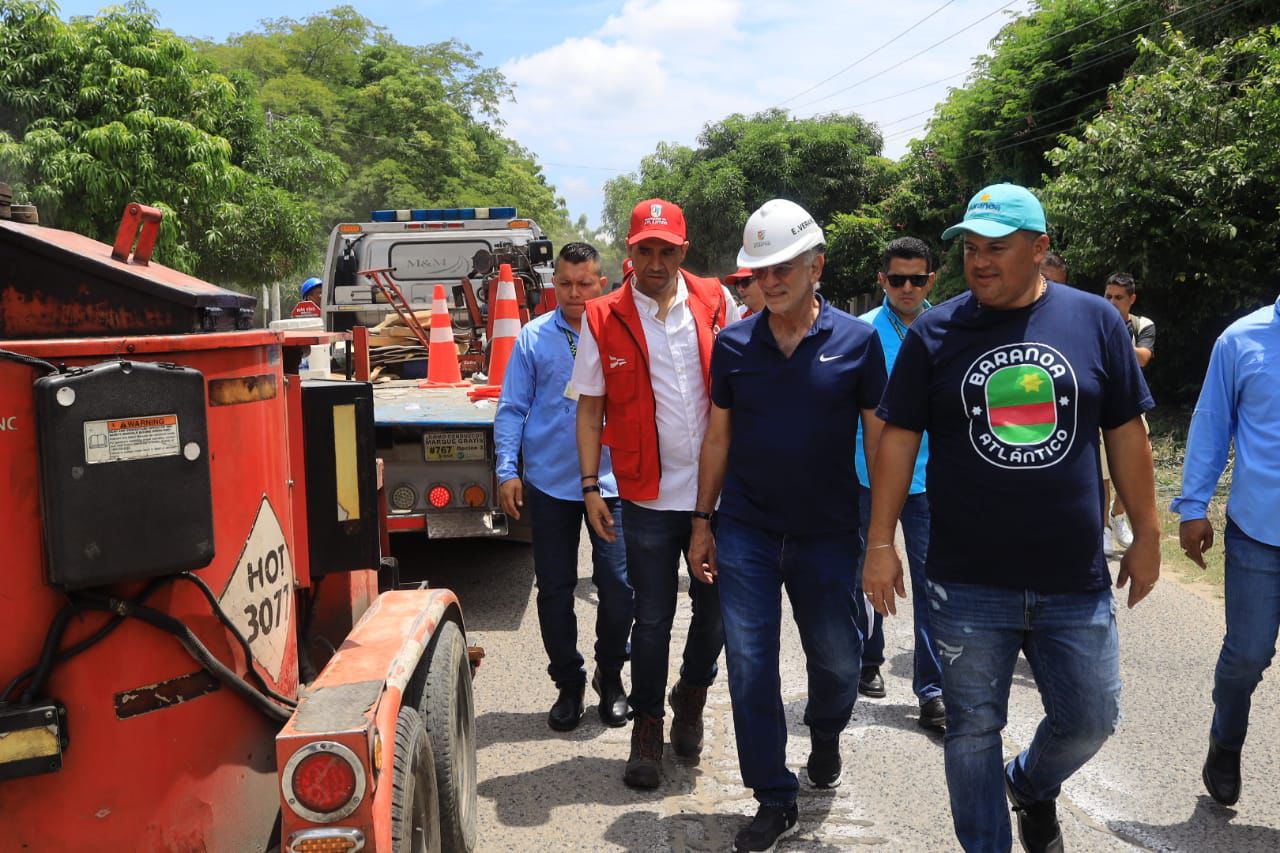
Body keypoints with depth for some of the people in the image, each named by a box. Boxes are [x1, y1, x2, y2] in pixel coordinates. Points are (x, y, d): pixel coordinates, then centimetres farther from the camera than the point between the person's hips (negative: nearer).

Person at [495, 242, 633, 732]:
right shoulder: (533, 338, 3)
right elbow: (512, 409, 4)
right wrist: (507, 470, -4)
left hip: (611, 480, -1)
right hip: (549, 484, 1)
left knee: (618, 586, 2)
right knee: (554, 588, 9)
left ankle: (610, 676, 26)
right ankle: (568, 684, 26)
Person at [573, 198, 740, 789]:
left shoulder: (716, 303, 2)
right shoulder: (604, 319, -2)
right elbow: (590, 409, 2)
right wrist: (591, 486, -4)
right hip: (649, 496, -2)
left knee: (717, 609, 12)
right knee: (652, 618, 6)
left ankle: (691, 696, 39)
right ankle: (646, 727, 25)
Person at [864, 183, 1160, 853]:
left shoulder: (1095, 321, 1)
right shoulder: (934, 333, -2)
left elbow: (1126, 434, 6)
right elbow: (898, 439, -2)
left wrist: (1146, 534, 7)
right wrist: (880, 543, -5)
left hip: (1076, 580, 2)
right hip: (968, 583, -1)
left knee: (1089, 720, 13)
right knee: (973, 729, 9)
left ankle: (1033, 784, 44)